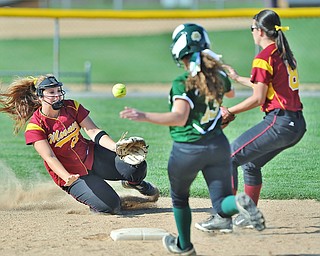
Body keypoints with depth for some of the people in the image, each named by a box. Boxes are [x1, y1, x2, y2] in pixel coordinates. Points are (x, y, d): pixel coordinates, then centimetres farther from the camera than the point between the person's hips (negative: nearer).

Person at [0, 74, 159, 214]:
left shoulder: (71, 106, -4)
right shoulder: (35, 127, -17)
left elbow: (94, 131, -11)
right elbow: (49, 157, -27)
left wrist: (117, 147, -27)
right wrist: (67, 178, -45)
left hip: (92, 155, 4)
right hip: (72, 174, -4)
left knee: (137, 166, -15)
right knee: (111, 206, -19)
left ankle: (135, 183, 22)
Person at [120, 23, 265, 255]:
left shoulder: (182, 83, -16)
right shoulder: (219, 76, 3)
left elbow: (179, 117, -27)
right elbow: (229, 92, 27)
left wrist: (143, 116, -29)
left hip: (187, 149, -4)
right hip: (218, 145, 4)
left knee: (179, 197, 22)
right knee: (222, 204, 2)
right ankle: (239, 203, -32)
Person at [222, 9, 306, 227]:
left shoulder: (264, 58, -10)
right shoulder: (285, 53, 17)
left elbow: (258, 98, -14)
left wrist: (229, 111, -4)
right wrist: (238, 78, 40)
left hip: (279, 123, -9)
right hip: (297, 123, 9)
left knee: (229, 158, -7)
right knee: (251, 164, 24)